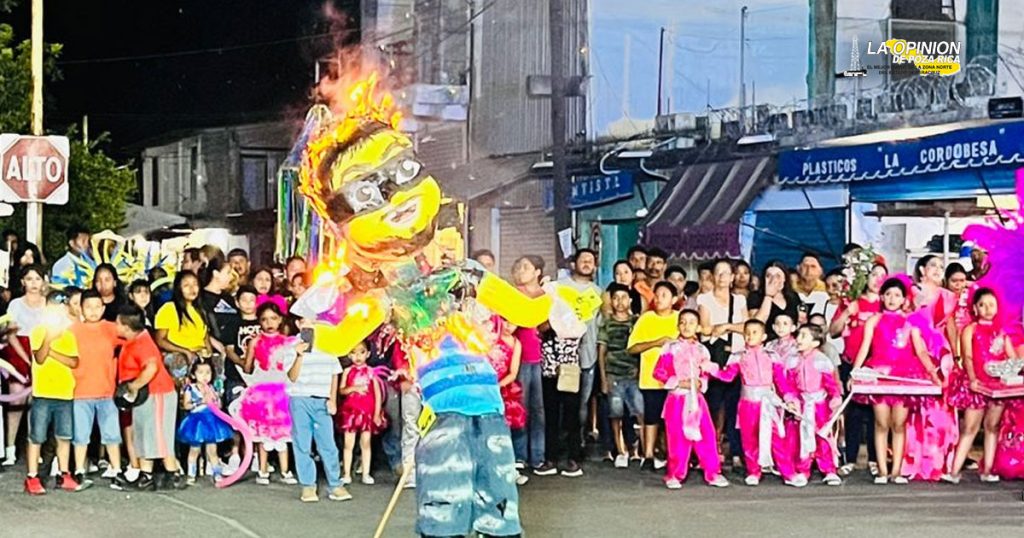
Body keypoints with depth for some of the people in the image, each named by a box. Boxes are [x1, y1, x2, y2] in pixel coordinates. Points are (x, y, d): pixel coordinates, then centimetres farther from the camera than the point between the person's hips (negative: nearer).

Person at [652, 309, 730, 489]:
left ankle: (712, 473, 8)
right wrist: (679, 383, -15)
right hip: (677, 398, -3)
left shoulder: (702, 350, 7)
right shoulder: (670, 348, -4)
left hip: (697, 398, 3)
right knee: (678, 437, 0)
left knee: (707, 435, -1)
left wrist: (701, 383, -6)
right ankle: (675, 474, 12)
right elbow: (658, 372, -7)